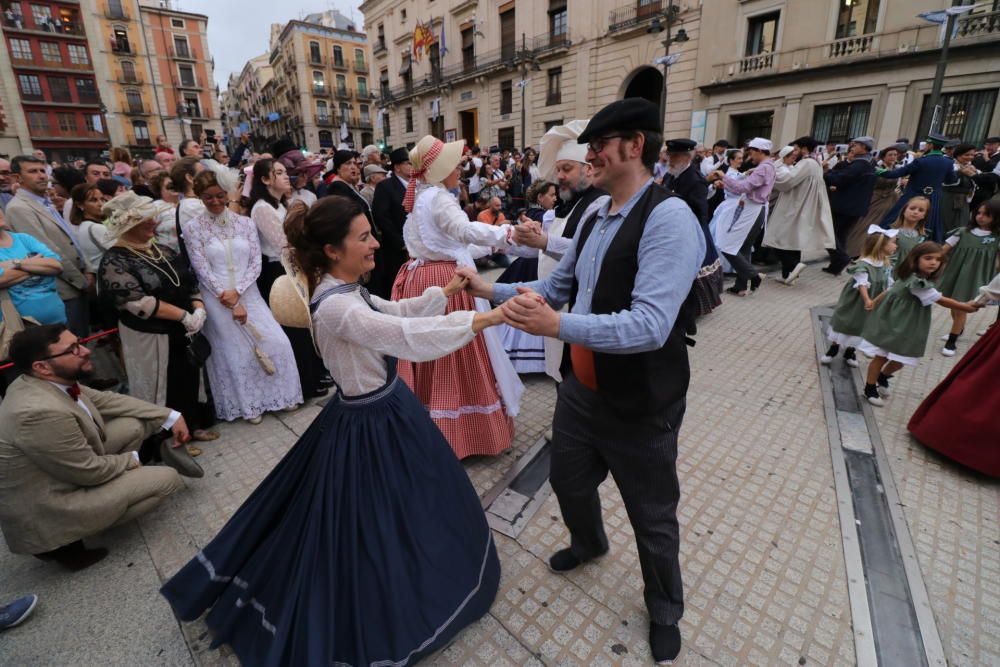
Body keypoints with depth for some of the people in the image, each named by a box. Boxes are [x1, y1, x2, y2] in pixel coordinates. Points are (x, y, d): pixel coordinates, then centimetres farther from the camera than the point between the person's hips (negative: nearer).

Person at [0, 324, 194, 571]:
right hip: (46, 509, -8)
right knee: (166, 478, -7)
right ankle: (65, 542, 5)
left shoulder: (43, 381, -9)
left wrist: (170, 416, 1)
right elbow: (90, 471, -24)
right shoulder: (41, 412, -35)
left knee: (133, 425, 2)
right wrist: (132, 459, -4)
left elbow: (103, 399, 4)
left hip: (62, 472, 8)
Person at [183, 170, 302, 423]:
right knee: (234, 354, 5)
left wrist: (237, 292, -14)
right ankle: (247, 404, 24)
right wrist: (232, 304, -12)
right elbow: (202, 270, -7)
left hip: (249, 295, 2)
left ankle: (279, 393, 19)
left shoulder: (245, 223, 4)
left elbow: (256, 263, -1)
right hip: (217, 300, -2)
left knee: (276, 342, -3)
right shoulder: (192, 228, -3)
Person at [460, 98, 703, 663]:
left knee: (653, 518, 16)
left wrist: (556, 326, -40)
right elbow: (557, 287, 13)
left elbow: (650, 325, -32)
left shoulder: (670, 219, -22)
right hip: (581, 390, 8)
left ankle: (666, 612, 48)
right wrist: (490, 289, 6)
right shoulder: (594, 220, 5)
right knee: (569, 481, 27)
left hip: (640, 407, -7)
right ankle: (589, 544, 62)